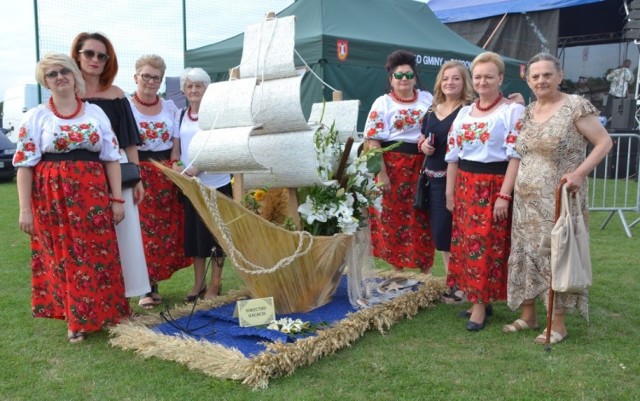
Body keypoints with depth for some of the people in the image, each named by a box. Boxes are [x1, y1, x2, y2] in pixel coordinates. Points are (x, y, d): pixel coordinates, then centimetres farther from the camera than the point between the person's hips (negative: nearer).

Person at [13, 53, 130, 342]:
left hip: (93, 195, 2)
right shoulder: (35, 117, 2)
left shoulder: (95, 112, 8)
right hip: (53, 197, -1)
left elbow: (112, 157, 7)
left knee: (99, 254, 5)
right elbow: (25, 164, -1)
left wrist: (117, 198, 2)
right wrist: (25, 209, -7)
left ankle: (103, 312, 22)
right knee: (63, 256, 4)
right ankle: (76, 320, 18)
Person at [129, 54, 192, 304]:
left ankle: (153, 282, 18)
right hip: (139, 173, -4)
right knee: (142, 227, -5)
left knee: (166, 227, 5)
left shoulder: (169, 107, 12)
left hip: (166, 175, 4)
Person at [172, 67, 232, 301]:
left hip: (216, 183, -5)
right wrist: (175, 165, -5)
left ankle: (215, 283, 15)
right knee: (194, 233, 11)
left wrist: (198, 167, -22)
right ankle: (199, 283, 24)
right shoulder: (180, 116, 12)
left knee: (215, 233, 3)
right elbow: (176, 147, 15)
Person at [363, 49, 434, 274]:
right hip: (393, 165, -3)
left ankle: (426, 267, 21)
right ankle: (397, 267, 17)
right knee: (394, 214, 3)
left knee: (423, 215, 7)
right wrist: (381, 173, -15)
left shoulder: (427, 99, 10)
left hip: (422, 166, 3)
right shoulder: (383, 103, -1)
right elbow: (373, 140, -8)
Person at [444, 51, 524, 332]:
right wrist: (450, 192, 9)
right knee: (465, 243, 8)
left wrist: (504, 195, -17)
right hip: (465, 186, 6)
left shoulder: (513, 111, -5)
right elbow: (453, 155, 13)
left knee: (485, 245, -2)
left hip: (494, 186, -6)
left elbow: (516, 156, -11)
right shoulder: (464, 112, 12)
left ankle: (480, 304, 9)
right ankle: (478, 299, 21)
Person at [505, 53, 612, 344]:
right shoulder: (527, 112, 10)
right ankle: (528, 316, 23)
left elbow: (604, 142, -8)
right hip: (525, 201, 6)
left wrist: (579, 173, -19)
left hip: (559, 200, -6)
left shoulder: (576, 107, -8)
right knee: (525, 257, 10)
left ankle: (558, 325, 13)